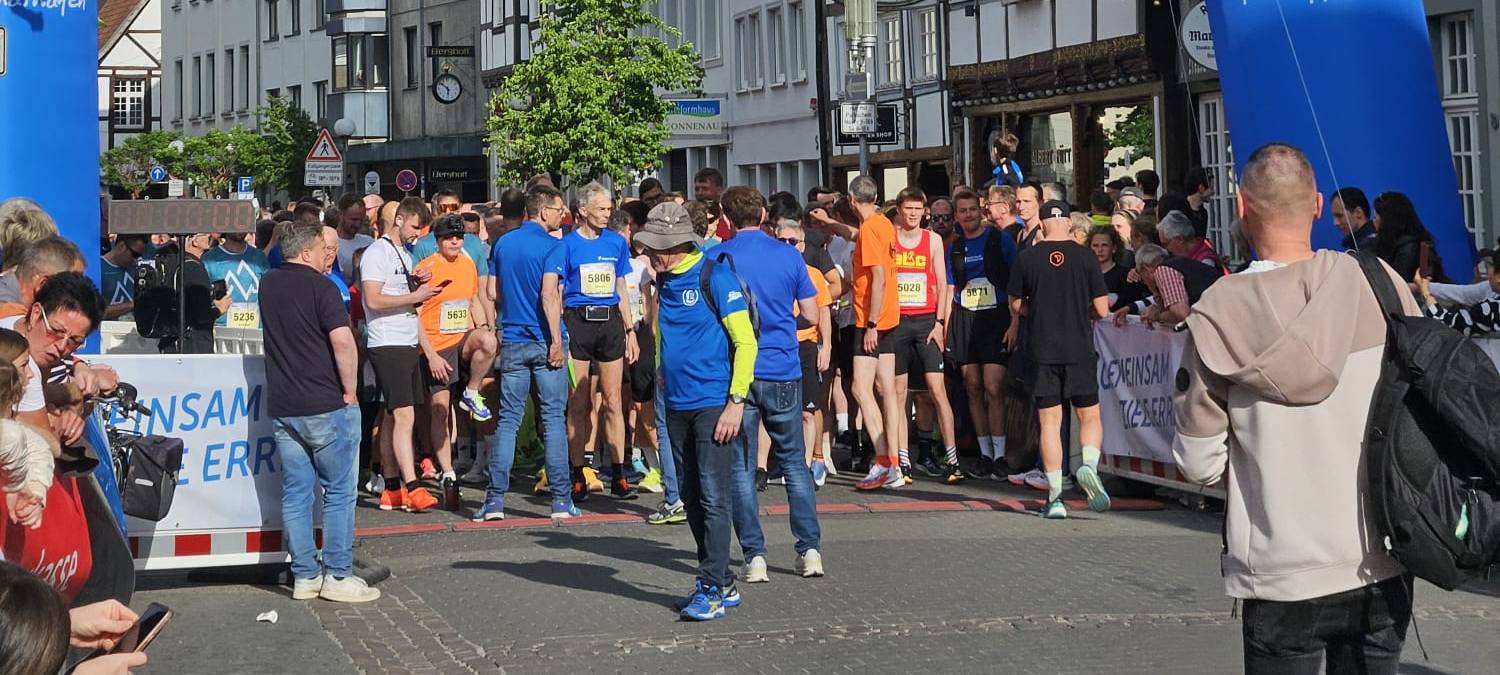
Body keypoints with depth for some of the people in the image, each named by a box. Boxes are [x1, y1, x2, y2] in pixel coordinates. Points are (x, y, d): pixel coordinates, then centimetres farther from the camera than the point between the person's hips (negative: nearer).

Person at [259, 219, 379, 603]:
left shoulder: (268, 285, 10)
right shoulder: (320, 287, -11)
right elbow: (342, 341, -21)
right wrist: (350, 390, -10)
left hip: (282, 408, 6)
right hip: (326, 406, -6)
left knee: (295, 493, 8)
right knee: (339, 492, 2)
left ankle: (304, 576, 11)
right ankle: (338, 576, 2)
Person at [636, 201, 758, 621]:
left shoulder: (714, 276, -11)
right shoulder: (664, 282, 10)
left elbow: (746, 341, -12)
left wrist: (736, 402, -15)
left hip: (714, 404, -8)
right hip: (677, 405, 8)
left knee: (713, 497, -8)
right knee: (692, 499, 10)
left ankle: (711, 590, -5)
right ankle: (722, 582, 20)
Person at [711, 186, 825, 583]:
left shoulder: (718, 258, -4)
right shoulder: (789, 256, 3)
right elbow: (811, 316, 5)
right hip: (784, 371, 2)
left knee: (741, 467, 4)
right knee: (794, 461, 12)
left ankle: (754, 556, 0)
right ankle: (810, 549, 8)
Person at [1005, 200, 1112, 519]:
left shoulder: (1027, 258, -1)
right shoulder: (1084, 256, -3)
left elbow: (1016, 305, 9)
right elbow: (1102, 310, -1)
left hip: (1043, 350, 0)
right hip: (1080, 349, 0)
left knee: (1049, 422, 5)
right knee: (1090, 416, 12)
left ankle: (1055, 496, 1)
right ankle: (1089, 464, -16)